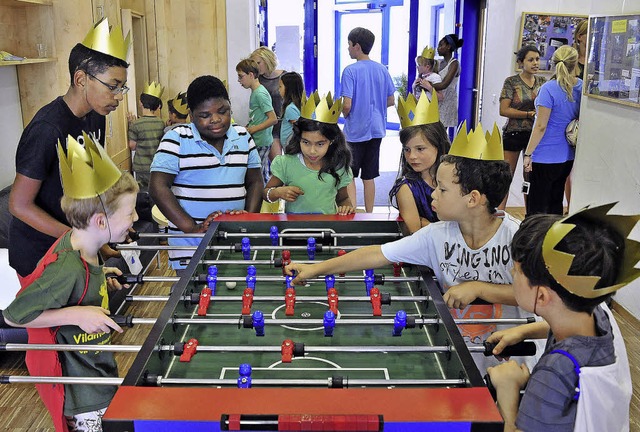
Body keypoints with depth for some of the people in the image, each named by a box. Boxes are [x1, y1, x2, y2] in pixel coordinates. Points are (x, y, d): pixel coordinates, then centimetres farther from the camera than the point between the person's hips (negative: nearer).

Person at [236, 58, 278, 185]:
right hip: (257, 141, 9)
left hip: (261, 142, -9)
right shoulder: (254, 92, 13)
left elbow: (273, 119, -21)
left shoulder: (260, 94, -16)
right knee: (263, 174, 13)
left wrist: (253, 129, -18)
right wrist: (248, 128, 11)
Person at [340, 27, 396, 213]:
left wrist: (345, 115, 2)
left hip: (355, 131, -5)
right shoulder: (382, 69, 4)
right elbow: (390, 101, 8)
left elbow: (347, 105, -18)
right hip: (376, 129, 5)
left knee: (349, 175, 5)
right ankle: (369, 215, 21)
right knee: (369, 176, 13)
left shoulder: (351, 71, -14)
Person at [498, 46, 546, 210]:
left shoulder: (543, 82, 9)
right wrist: (530, 114, -16)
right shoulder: (511, 82, -4)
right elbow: (504, 110, -11)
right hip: (513, 133, -4)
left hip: (535, 134, 4)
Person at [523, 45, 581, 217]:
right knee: (556, 202, 18)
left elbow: (541, 126, -18)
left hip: (545, 156, -6)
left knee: (536, 204, 2)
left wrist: (528, 153, -13)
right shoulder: (580, 87, 1)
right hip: (567, 157, 7)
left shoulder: (549, 88, -18)